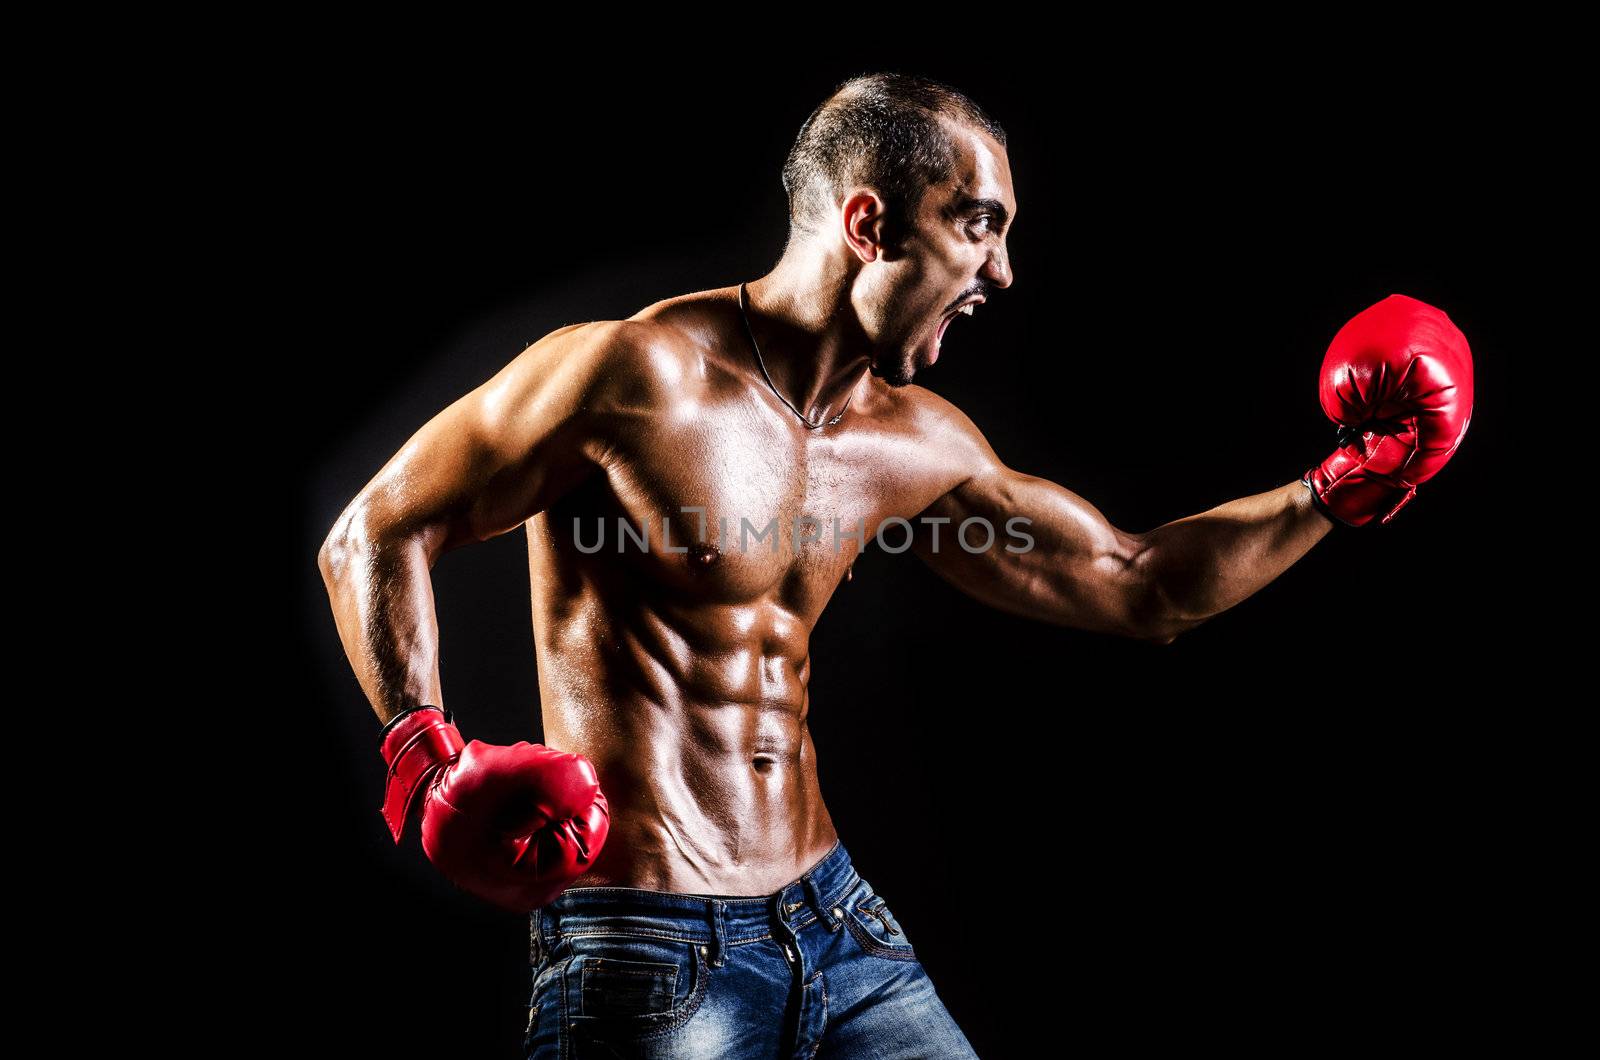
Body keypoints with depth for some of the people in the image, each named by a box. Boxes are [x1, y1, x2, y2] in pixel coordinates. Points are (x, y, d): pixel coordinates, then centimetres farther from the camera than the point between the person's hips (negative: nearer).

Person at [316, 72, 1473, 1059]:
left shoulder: (916, 446, 5)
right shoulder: (637, 375, -16)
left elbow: (1139, 586, 14)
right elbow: (373, 536, -7)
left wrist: (1335, 492, 7)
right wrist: (427, 761, -18)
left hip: (839, 922, 7)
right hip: (652, 955, -6)